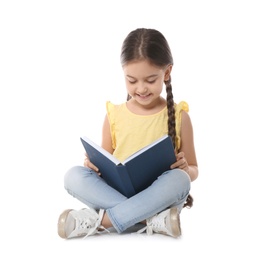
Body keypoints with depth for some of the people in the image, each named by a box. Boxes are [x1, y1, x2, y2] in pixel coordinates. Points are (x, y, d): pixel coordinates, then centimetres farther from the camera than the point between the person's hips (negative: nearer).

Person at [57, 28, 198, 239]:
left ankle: (100, 221, -27)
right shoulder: (114, 115, 5)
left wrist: (185, 169, -16)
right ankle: (153, 220, -31)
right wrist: (95, 164, -10)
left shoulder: (178, 116, 2)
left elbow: (193, 171, 8)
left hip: (159, 199, -1)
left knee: (179, 180, -33)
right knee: (74, 176, -24)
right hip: (114, 193, 2)